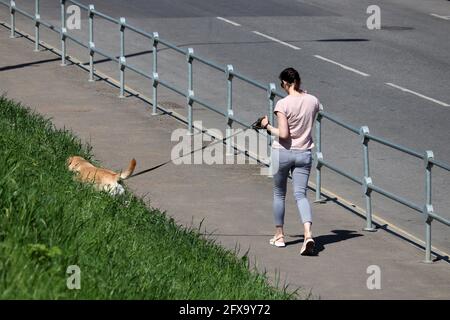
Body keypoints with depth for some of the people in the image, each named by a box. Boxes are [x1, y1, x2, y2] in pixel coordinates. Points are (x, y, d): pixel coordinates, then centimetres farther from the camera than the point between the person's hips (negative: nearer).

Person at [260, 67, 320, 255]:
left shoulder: (283, 104, -17)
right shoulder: (312, 101, -2)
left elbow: (283, 134, -21)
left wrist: (268, 126, -3)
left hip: (283, 153, -3)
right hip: (304, 153, 3)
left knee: (279, 194, 16)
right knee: (301, 195, 1)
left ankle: (279, 235, 26)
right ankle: (308, 233, -22)